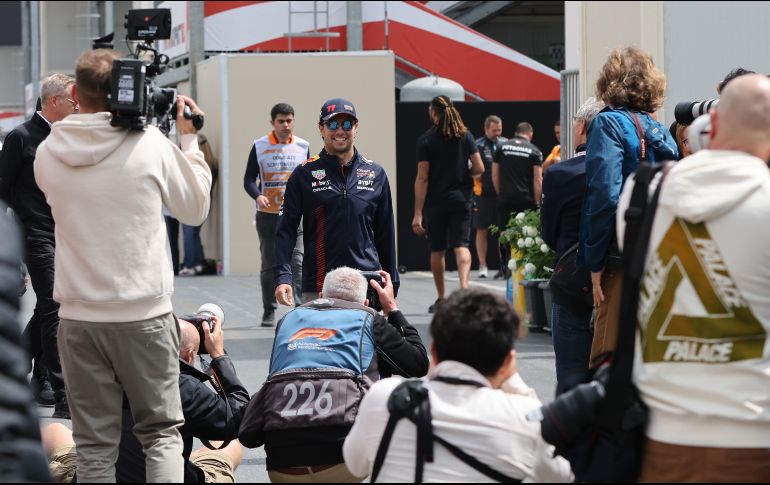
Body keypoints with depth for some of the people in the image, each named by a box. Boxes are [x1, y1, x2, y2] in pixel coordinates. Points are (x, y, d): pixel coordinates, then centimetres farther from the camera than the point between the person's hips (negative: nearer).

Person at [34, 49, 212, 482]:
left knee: (94, 444, 6)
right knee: (161, 432, 10)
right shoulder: (152, 145, -9)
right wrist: (189, 137, 15)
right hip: (144, 313, -2)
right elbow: (196, 209, 5)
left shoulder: (48, 154, -1)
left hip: (79, 316, 2)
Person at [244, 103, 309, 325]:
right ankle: (269, 312, 13)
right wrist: (258, 196, -17)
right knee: (269, 264, 5)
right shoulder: (260, 146, 3)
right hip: (267, 214, 0)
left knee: (297, 261, -11)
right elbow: (249, 178, 1)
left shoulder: (303, 146, 7)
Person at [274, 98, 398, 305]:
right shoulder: (304, 174, 3)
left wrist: (391, 283, 14)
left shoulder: (375, 174, 11)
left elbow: (385, 234, 15)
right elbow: (286, 230, 0)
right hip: (318, 287, -2)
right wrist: (282, 277, -13)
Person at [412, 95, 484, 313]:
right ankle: (464, 285, -28)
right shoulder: (465, 136, 1)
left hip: (436, 201, -1)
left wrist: (417, 214, -11)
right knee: (461, 245, -3)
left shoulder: (426, 140, -7)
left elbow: (422, 178, -10)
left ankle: (441, 299, 20)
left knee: (437, 249, 12)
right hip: (461, 199, 1)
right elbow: (479, 168, -1)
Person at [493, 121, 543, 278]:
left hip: (505, 199, 1)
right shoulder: (534, 151, 1)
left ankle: (506, 267, 3)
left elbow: (495, 175, 8)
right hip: (526, 199, -1)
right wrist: (537, 201, -1)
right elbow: (538, 179, -5)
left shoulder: (502, 147, 7)